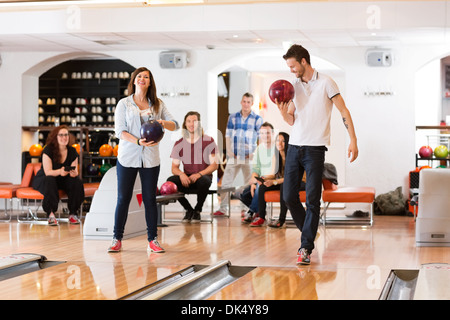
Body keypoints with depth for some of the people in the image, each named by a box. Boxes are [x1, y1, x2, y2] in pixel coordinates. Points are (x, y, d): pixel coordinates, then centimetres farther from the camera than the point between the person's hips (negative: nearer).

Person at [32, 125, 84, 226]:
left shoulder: (72, 151, -4)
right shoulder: (48, 150, -17)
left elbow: (75, 172, -7)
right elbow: (48, 172, -24)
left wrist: (73, 172, -33)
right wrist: (60, 171, -45)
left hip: (63, 180, 4)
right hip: (43, 179, -4)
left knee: (77, 182, -25)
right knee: (50, 182, -38)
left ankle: (73, 214, -15)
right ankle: (51, 215, -39)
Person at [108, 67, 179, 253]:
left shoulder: (158, 105, 10)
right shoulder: (124, 103, 4)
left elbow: (175, 125, 9)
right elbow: (119, 130, -5)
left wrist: (164, 123, -14)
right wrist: (138, 141, -21)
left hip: (150, 158, 2)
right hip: (127, 157, -1)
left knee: (150, 199, 4)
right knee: (123, 199, 1)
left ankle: (153, 240, 10)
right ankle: (117, 240, 9)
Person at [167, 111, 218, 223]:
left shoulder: (209, 141, 0)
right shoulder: (179, 144, 7)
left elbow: (214, 165, -3)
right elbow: (174, 167, 5)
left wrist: (199, 174, -20)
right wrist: (181, 174, -19)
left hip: (203, 176, -3)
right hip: (186, 178, 3)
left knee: (203, 181, -39)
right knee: (170, 181, -29)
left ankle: (197, 211, -9)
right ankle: (189, 210, -6)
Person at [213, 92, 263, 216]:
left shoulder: (257, 119, 3)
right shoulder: (233, 117, 11)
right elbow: (228, 135, 10)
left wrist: (255, 153, -9)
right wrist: (229, 151, -2)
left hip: (249, 157, -2)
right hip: (234, 156, 2)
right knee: (225, 182, -1)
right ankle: (222, 208, 5)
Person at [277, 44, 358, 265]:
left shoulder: (325, 83, -3)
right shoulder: (293, 86, 13)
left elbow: (344, 111, -4)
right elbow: (292, 120, 15)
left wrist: (353, 141, -11)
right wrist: (283, 112, -7)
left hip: (315, 149, -6)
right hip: (294, 147, 6)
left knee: (312, 199, -6)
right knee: (289, 196, 5)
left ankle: (306, 248, -4)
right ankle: (309, 232, 26)